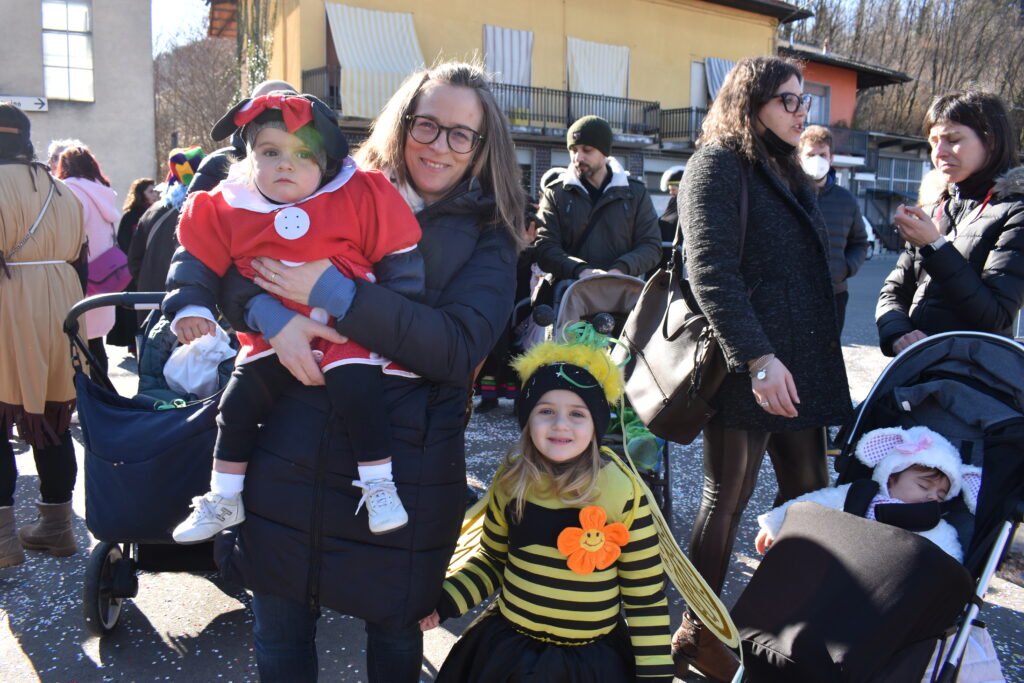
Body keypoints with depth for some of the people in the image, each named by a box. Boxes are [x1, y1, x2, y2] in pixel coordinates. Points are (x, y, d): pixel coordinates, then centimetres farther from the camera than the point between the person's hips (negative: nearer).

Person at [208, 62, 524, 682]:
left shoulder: (488, 236, 0)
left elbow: (461, 348, -15)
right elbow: (231, 263, 4)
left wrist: (334, 292, -19)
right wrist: (272, 316, -18)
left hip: (405, 465, -1)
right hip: (293, 453, 2)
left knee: (396, 630, 15)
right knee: (279, 631, 15)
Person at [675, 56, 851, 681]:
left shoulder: (789, 174, 21)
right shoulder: (718, 165, -6)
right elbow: (712, 272, -17)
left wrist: (824, 355, 17)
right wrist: (757, 357, -24)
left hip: (802, 364, 8)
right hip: (749, 366, -8)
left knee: (808, 490, 10)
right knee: (729, 499, 0)